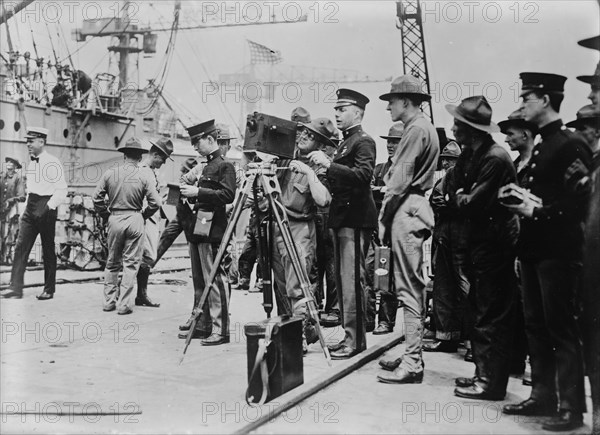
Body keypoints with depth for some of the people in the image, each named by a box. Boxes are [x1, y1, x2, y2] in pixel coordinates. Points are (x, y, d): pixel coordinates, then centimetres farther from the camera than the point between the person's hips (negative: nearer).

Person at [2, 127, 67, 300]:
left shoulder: (52, 163, -10)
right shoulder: (31, 162, 13)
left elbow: (62, 191, -13)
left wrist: (48, 208, -20)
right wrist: (29, 206, 15)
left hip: (46, 209, -7)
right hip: (30, 208, 7)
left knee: (48, 251, 3)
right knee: (20, 247, -3)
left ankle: (49, 290, 14)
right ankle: (16, 288, -3)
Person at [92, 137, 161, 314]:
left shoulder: (110, 173, 1)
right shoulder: (144, 175, -5)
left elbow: (97, 198, 2)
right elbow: (155, 202, -9)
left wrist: (106, 216, 14)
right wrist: (144, 215, 8)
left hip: (114, 220, 2)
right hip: (135, 219, -2)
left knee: (112, 263, 16)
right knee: (131, 263, 5)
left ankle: (109, 300, 22)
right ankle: (124, 304, 6)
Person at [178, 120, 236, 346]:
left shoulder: (225, 165, -7)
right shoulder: (207, 166, 20)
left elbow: (228, 195, -19)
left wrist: (198, 192, -20)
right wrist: (190, 193, 9)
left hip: (212, 230, -9)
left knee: (215, 279, -9)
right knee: (199, 280, 13)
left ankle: (220, 329, -6)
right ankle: (201, 323, 20)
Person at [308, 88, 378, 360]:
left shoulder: (363, 141, -8)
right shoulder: (345, 142, 20)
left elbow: (363, 175, -24)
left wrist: (329, 165, -27)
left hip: (355, 219, -10)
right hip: (342, 218, 10)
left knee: (351, 279, -9)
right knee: (342, 279, 12)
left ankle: (354, 340, -4)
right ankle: (352, 335, 20)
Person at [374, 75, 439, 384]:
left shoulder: (417, 129, -10)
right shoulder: (422, 128, 21)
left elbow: (400, 179, -16)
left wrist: (384, 216, -10)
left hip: (406, 210, -10)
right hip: (413, 207, 10)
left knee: (409, 288, -10)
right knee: (411, 286, 12)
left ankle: (412, 364, -7)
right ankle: (412, 355, 20)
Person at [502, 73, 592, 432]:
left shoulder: (572, 144, -10)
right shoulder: (539, 147, 16)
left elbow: (581, 201, -16)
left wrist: (539, 210, -18)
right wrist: (520, 201, 7)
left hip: (558, 250, -9)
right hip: (533, 247, 9)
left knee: (562, 328, -4)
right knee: (536, 325, 13)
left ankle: (571, 406, 5)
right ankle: (543, 396, 24)